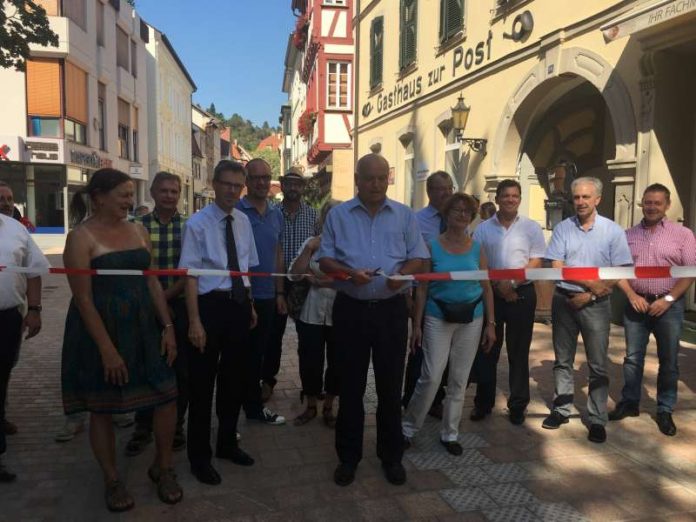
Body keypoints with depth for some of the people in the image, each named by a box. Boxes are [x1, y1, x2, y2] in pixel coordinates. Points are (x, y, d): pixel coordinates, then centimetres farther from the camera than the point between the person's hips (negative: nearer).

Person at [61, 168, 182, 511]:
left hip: (142, 328, 5)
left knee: (167, 396, 3)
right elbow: (83, 298, -14)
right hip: (99, 331, -5)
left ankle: (162, 467, 25)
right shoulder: (81, 237, -10)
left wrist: (167, 327, 2)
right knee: (102, 409, 9)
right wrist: (107, 349, -17)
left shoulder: (138, 231, 7)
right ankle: (112, 480, 30)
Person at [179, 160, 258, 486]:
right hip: (211, 304, -6)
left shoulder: (243, 222, 8)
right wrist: (195, 321, -18)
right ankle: (200, 456, 25)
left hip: (239, 304, 6)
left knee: (236, 377, 17)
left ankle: (228, 443, 38)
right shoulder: (197, 224, -10)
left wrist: (250, 306, 13)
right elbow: (190, 274, -13)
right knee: (202, 382, 6)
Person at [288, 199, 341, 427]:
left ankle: (328, 408, 28)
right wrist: (308, 249, -8)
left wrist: (331, 281, -17)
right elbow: (295, 273, 0)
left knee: (336, 362, 9)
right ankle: (311, 406, 27)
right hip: (312, 312, 2)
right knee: (310, 360, 7)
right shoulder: (312, 242, 6)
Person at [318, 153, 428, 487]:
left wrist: (402, 274, -15)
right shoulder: (338, 215, 3)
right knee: (350, 386, 9)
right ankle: (348, 457, 25)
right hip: (350, 308, 0)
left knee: (390, 385, 9)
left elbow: (418, 257, 6)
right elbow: (325, 260, 2)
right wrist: (349, 273, -17)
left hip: (391, 309, 1)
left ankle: (391, 456, 28)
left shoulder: (404, 215, 6)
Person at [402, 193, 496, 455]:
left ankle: (450, 433, 24)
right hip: (438, 318, -3)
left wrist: (491, 324, 2)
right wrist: (417, 325, -6)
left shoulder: (476, 248, 5)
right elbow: (422, 288, -3)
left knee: (459, 379, 9)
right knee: (431, 377, -6)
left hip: (471, 319, 3)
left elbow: (487, 288, 7)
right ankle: (408, 427, 14)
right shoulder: (433, 246, -2)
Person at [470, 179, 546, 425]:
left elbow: (536, 262, -2)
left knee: (519, 352, 7)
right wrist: (497, 285, -9)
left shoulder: (531, 227, 2)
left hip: (522, 294, -1)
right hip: (490, 293, 1)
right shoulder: (483, 228, 4)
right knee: (486, 350, 7)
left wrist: (511, 283, -13)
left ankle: (518, 405, 19)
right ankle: (483, 402, 20)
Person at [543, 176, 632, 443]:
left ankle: (597, 420, 13)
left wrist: (589, 295, -12)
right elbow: (557, 268, -5)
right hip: (564, 301, 2)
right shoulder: (562, 228, 1)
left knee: (598, 365, 2)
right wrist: (589, 282, -17)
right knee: (562, 360, 11)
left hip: (596, 304, -2)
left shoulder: (613, 230, -2)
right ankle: (561, 409, 24)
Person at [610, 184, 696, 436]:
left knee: (668, 361, 6)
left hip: (669, 306, -2)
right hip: (636, 304, 2)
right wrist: (632, 296, -7)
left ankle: (665, 411, 19)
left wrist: (668, 299, -13)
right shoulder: (628, 235, 7)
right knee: (632, 358, 9)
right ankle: (629, 403, 22)